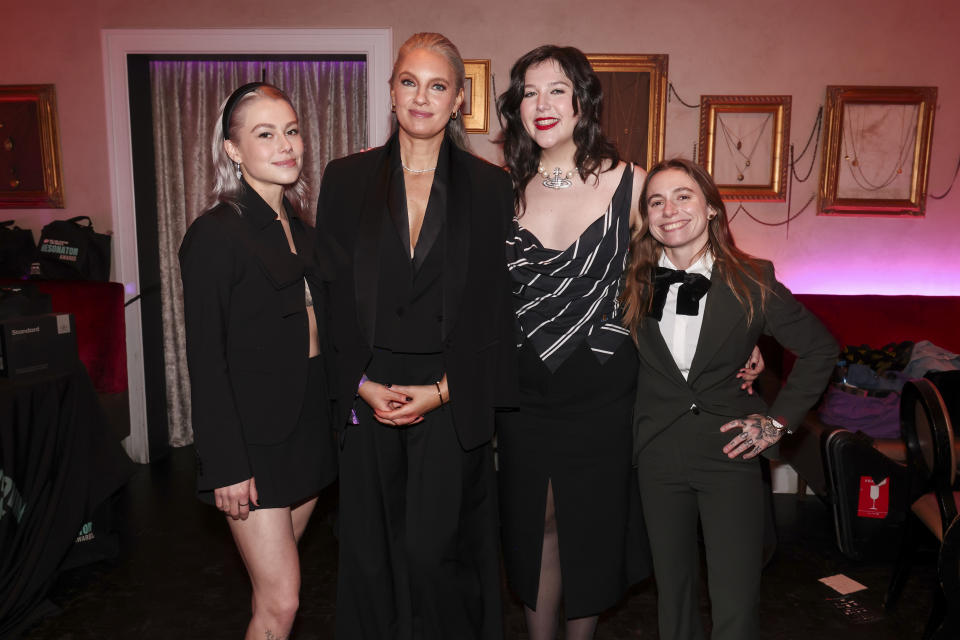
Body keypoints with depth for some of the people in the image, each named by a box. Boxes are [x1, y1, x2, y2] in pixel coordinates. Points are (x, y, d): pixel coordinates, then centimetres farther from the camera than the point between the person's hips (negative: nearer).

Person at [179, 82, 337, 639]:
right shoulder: (215, 234, -12)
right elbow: (206, 361, -14)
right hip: (254, 438, -7)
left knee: (276, 583, 17)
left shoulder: (300, 229, 10)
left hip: (309, 425, 7)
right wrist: (225, 465, -16)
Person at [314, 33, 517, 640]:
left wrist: (441, 390, -9)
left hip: (453, 401, -1)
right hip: (367, 398, 2)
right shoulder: (346, 178, 6)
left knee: (434, 554, 2)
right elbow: (330, 296, 4)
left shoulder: (489, 185, 3)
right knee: (371, 550, 12)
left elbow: (495, 306, 0)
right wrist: (363, 385, -7)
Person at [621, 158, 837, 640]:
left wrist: (779, 420, 0)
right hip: (658, 453, 2)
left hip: (729, 454, -2)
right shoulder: (635, 281, -3)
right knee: (672, 589, 18)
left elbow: (820, 349, 3)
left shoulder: (750, 280, -8)